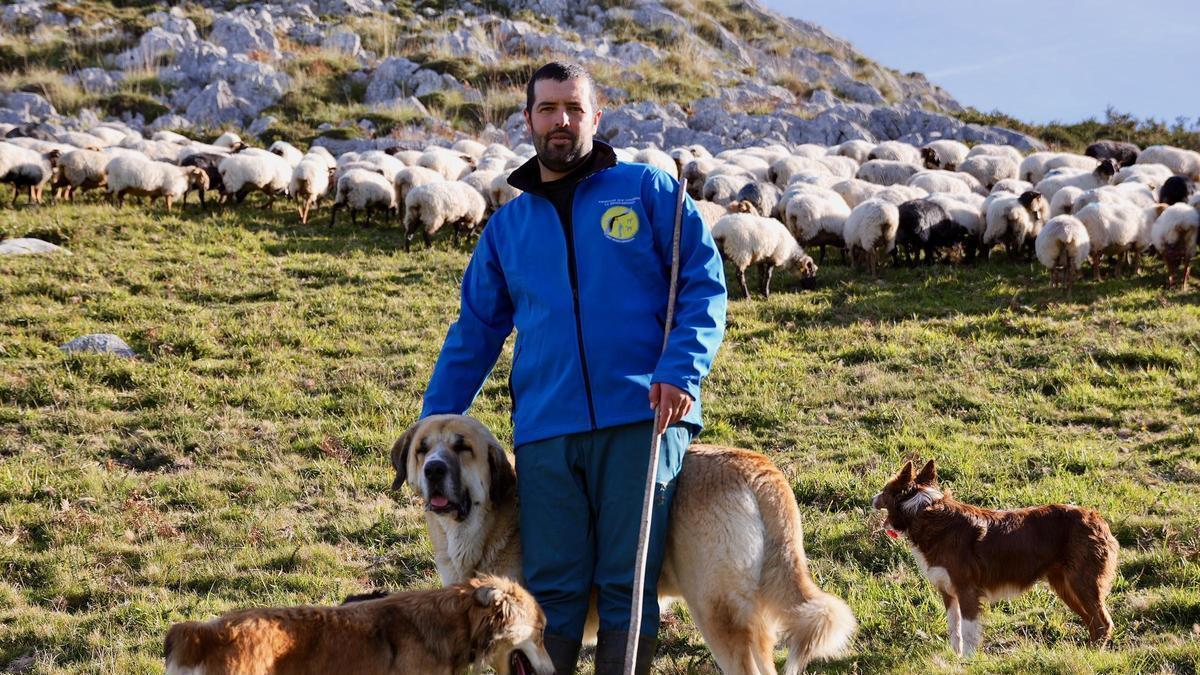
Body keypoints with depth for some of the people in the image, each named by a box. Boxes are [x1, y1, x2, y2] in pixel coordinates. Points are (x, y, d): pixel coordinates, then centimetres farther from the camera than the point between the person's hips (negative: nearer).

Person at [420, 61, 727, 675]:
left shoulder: (646, 191, 8)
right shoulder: (508, 225, 18)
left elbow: (704, 283, 3)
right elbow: (475, 332, 22)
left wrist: (681, 372, -11)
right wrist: (432, 427, 15)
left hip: (640, 419, -2)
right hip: (545, 432, 3)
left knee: (628, 583, -2)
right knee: (550, 590, 0)